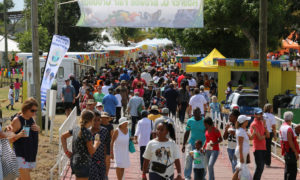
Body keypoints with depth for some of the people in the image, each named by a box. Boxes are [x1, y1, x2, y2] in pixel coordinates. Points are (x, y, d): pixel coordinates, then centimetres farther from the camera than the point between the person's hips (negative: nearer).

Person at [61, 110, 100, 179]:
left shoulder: (76, 129, 6)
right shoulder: (87, 132, -18)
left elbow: (63, 137, 18)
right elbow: (91, 151, -16)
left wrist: (66, 151, 14)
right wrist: (96, 144, 4)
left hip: (75, 161, 9)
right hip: (83, 164, -9)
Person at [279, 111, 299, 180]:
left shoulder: (282, 126, 11)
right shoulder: (289, 128, -18)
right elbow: (290, 142, -21)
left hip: (285, 150, 10)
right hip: (290, 151, -10)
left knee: (287, 169, 16)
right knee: (292, 171, -8)